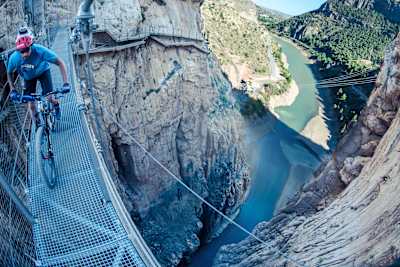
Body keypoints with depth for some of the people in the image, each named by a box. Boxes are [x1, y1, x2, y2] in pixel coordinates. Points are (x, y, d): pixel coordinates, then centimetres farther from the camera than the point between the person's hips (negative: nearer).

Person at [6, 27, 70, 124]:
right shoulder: (14, 58, -31)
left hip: (43, 71, -2)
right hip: (28, 76, 2)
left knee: (48, 98, -14)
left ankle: (56, 105, 23)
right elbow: (9, 73, -9)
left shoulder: (40, 51, -40)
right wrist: (12, 90, -17)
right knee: (31, 104, -3)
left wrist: (66, 83, -38)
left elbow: (60, 63, -31)